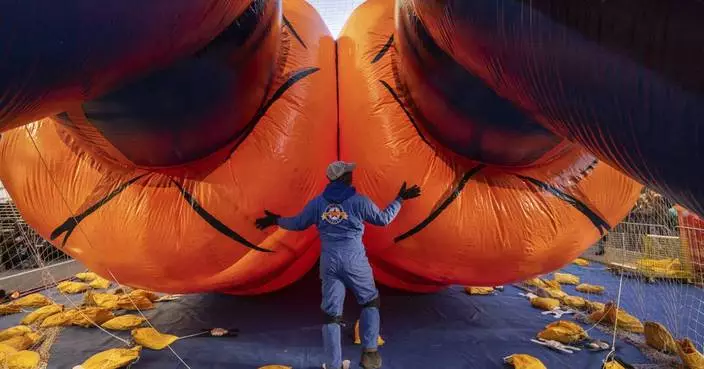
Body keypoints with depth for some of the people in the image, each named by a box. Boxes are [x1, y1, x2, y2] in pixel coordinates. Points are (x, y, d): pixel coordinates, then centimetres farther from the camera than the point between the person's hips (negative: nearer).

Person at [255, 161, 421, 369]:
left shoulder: (317, 203, 4)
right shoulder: (359, 201, -5)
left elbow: (298, 224, 13)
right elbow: (383, 219, 4)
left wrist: (276, 220, 30)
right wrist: (400, 199, 17)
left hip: (329, 262, 3)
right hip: (354, 261, -2)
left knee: (331, 313, 9)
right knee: (370, 302, 19)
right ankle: (369, 352, 12)